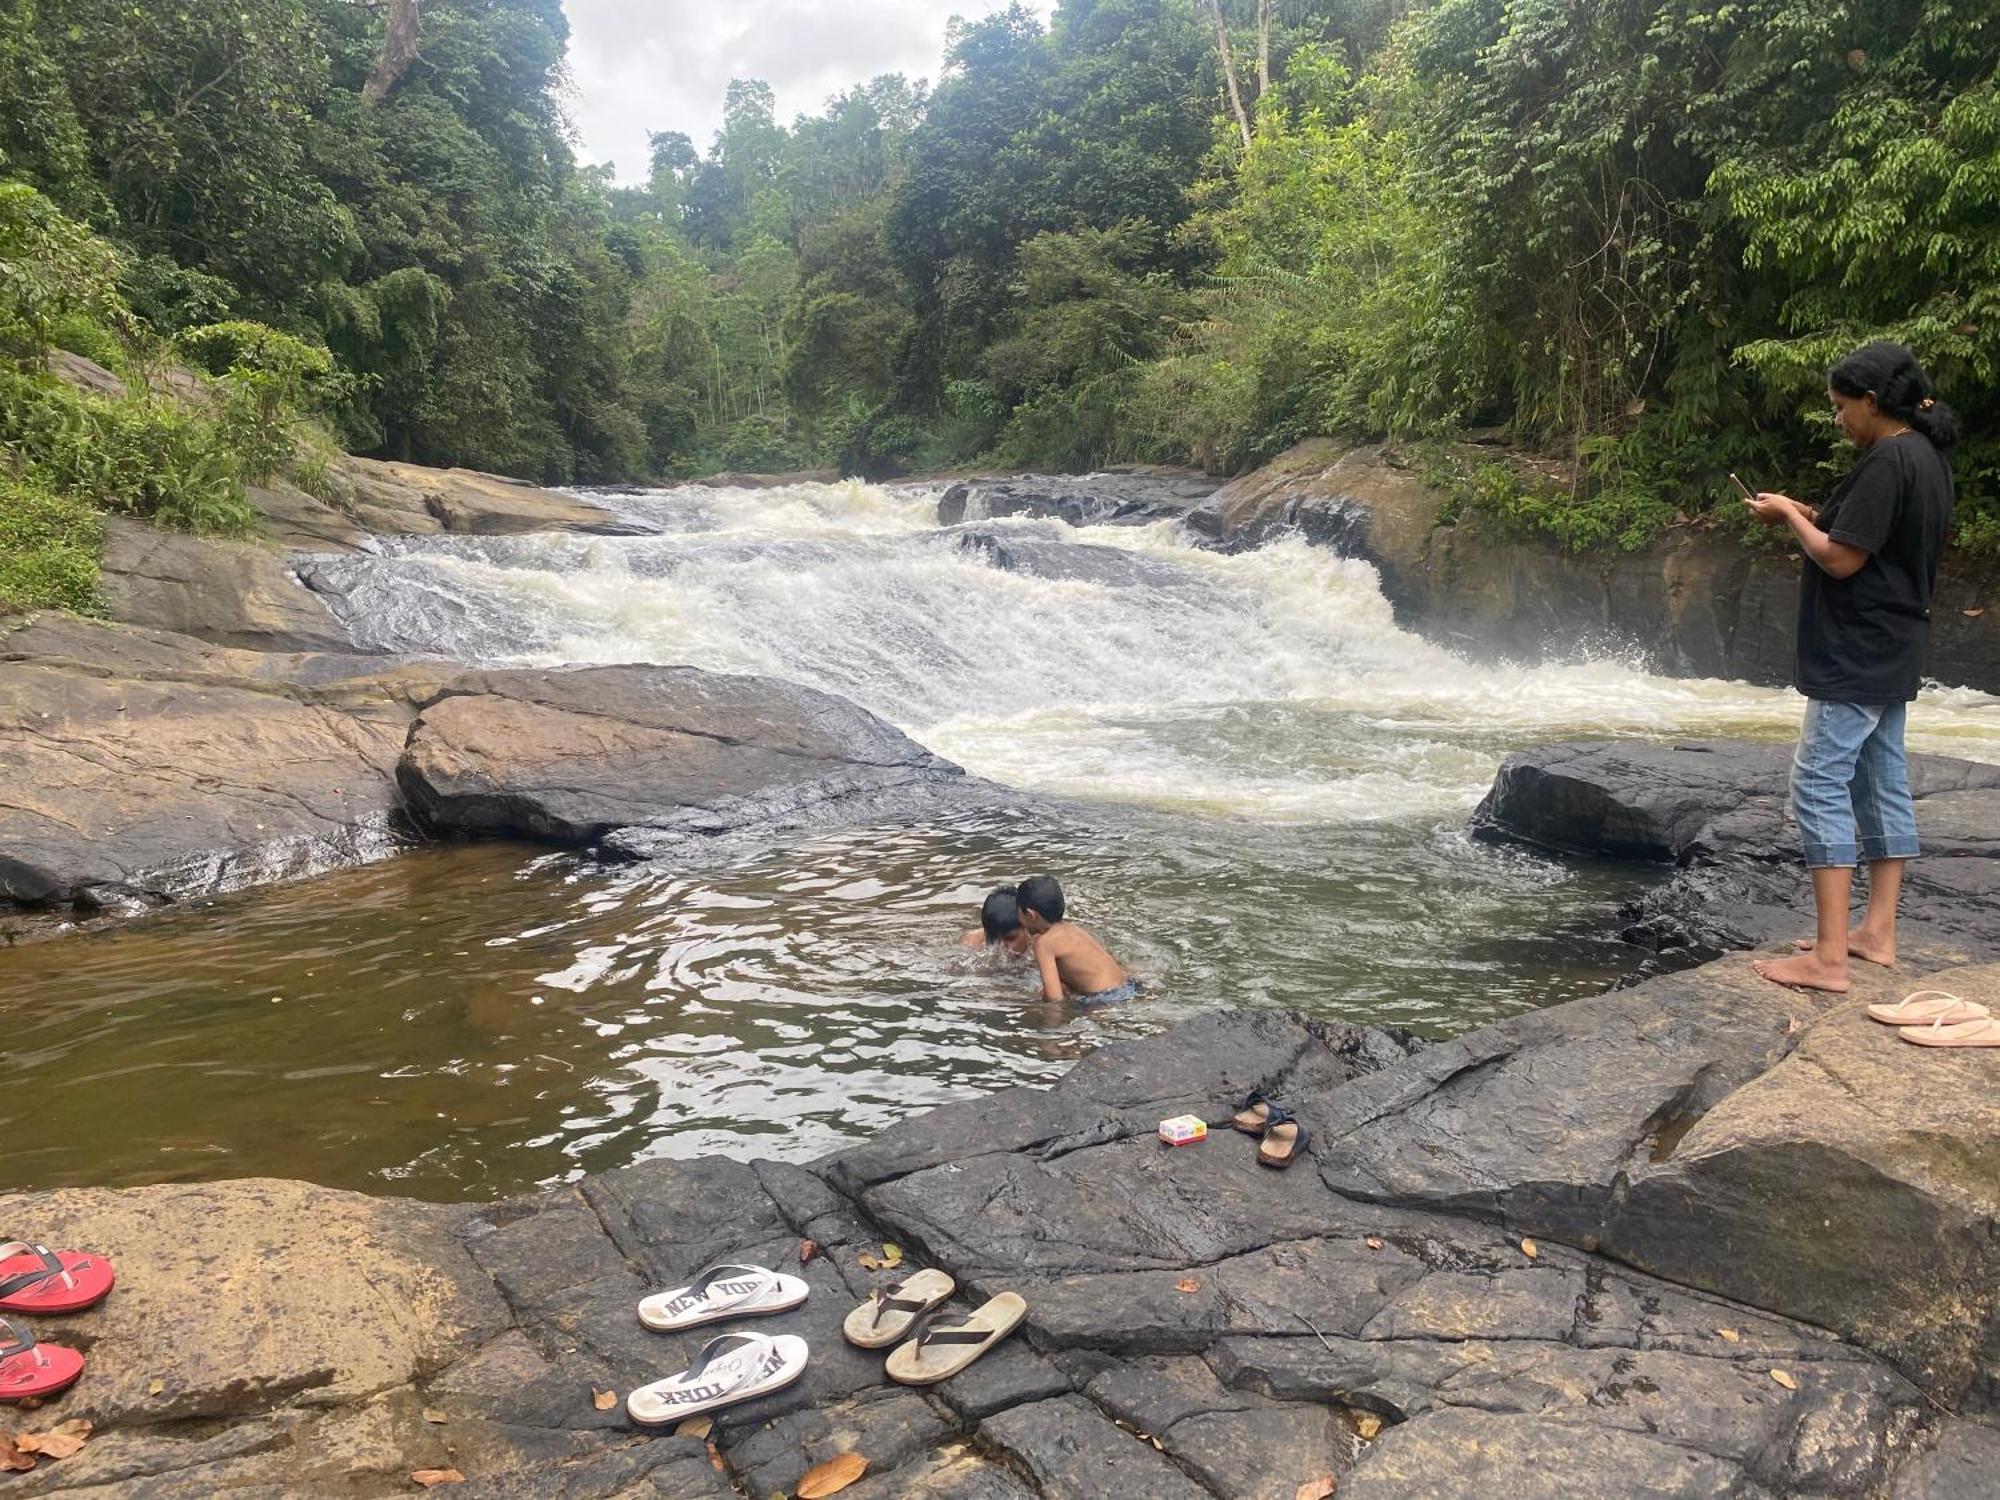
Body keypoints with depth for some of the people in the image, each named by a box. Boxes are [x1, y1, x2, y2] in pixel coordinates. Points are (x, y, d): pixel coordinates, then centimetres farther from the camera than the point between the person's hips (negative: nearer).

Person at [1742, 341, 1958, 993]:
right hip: (1891, 657, 11)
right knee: (1883, 785, 14)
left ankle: (1829, 958, -11)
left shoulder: (1887, 462, -18)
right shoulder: (1927, 457, 13)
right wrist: (1811, 516, 10)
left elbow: (1841, 559, -21)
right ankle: (1877, 932, 23)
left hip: (1853, 658, -11)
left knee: (1820, 786, -10)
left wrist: (1788, 515, -6)